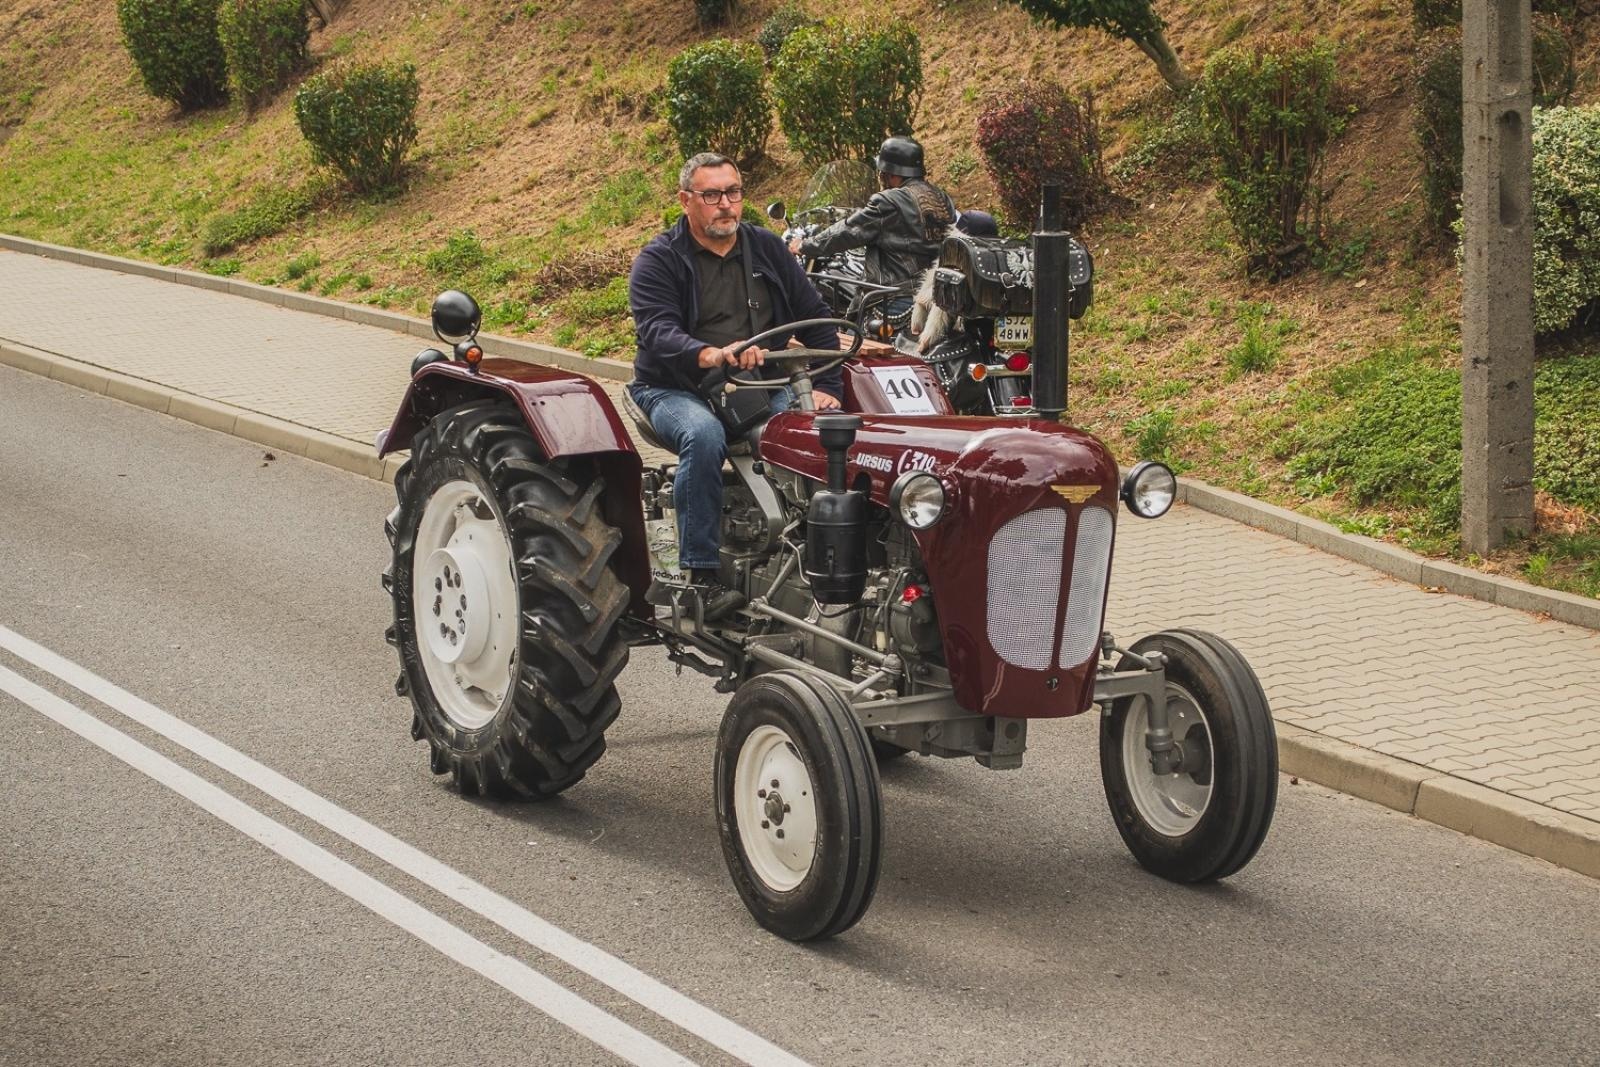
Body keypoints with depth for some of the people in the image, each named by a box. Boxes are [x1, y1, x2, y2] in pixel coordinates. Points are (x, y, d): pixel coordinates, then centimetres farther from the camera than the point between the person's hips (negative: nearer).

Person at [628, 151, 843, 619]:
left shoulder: (766, 248, 13)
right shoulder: (659, 260, -1)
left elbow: (816, 318, 15)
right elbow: (657, 332, -19)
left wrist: (826, 386, 0)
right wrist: (712, 355, -39)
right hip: (678, 389, -4)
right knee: (704, 436, -38)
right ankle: (702, 578, -34)